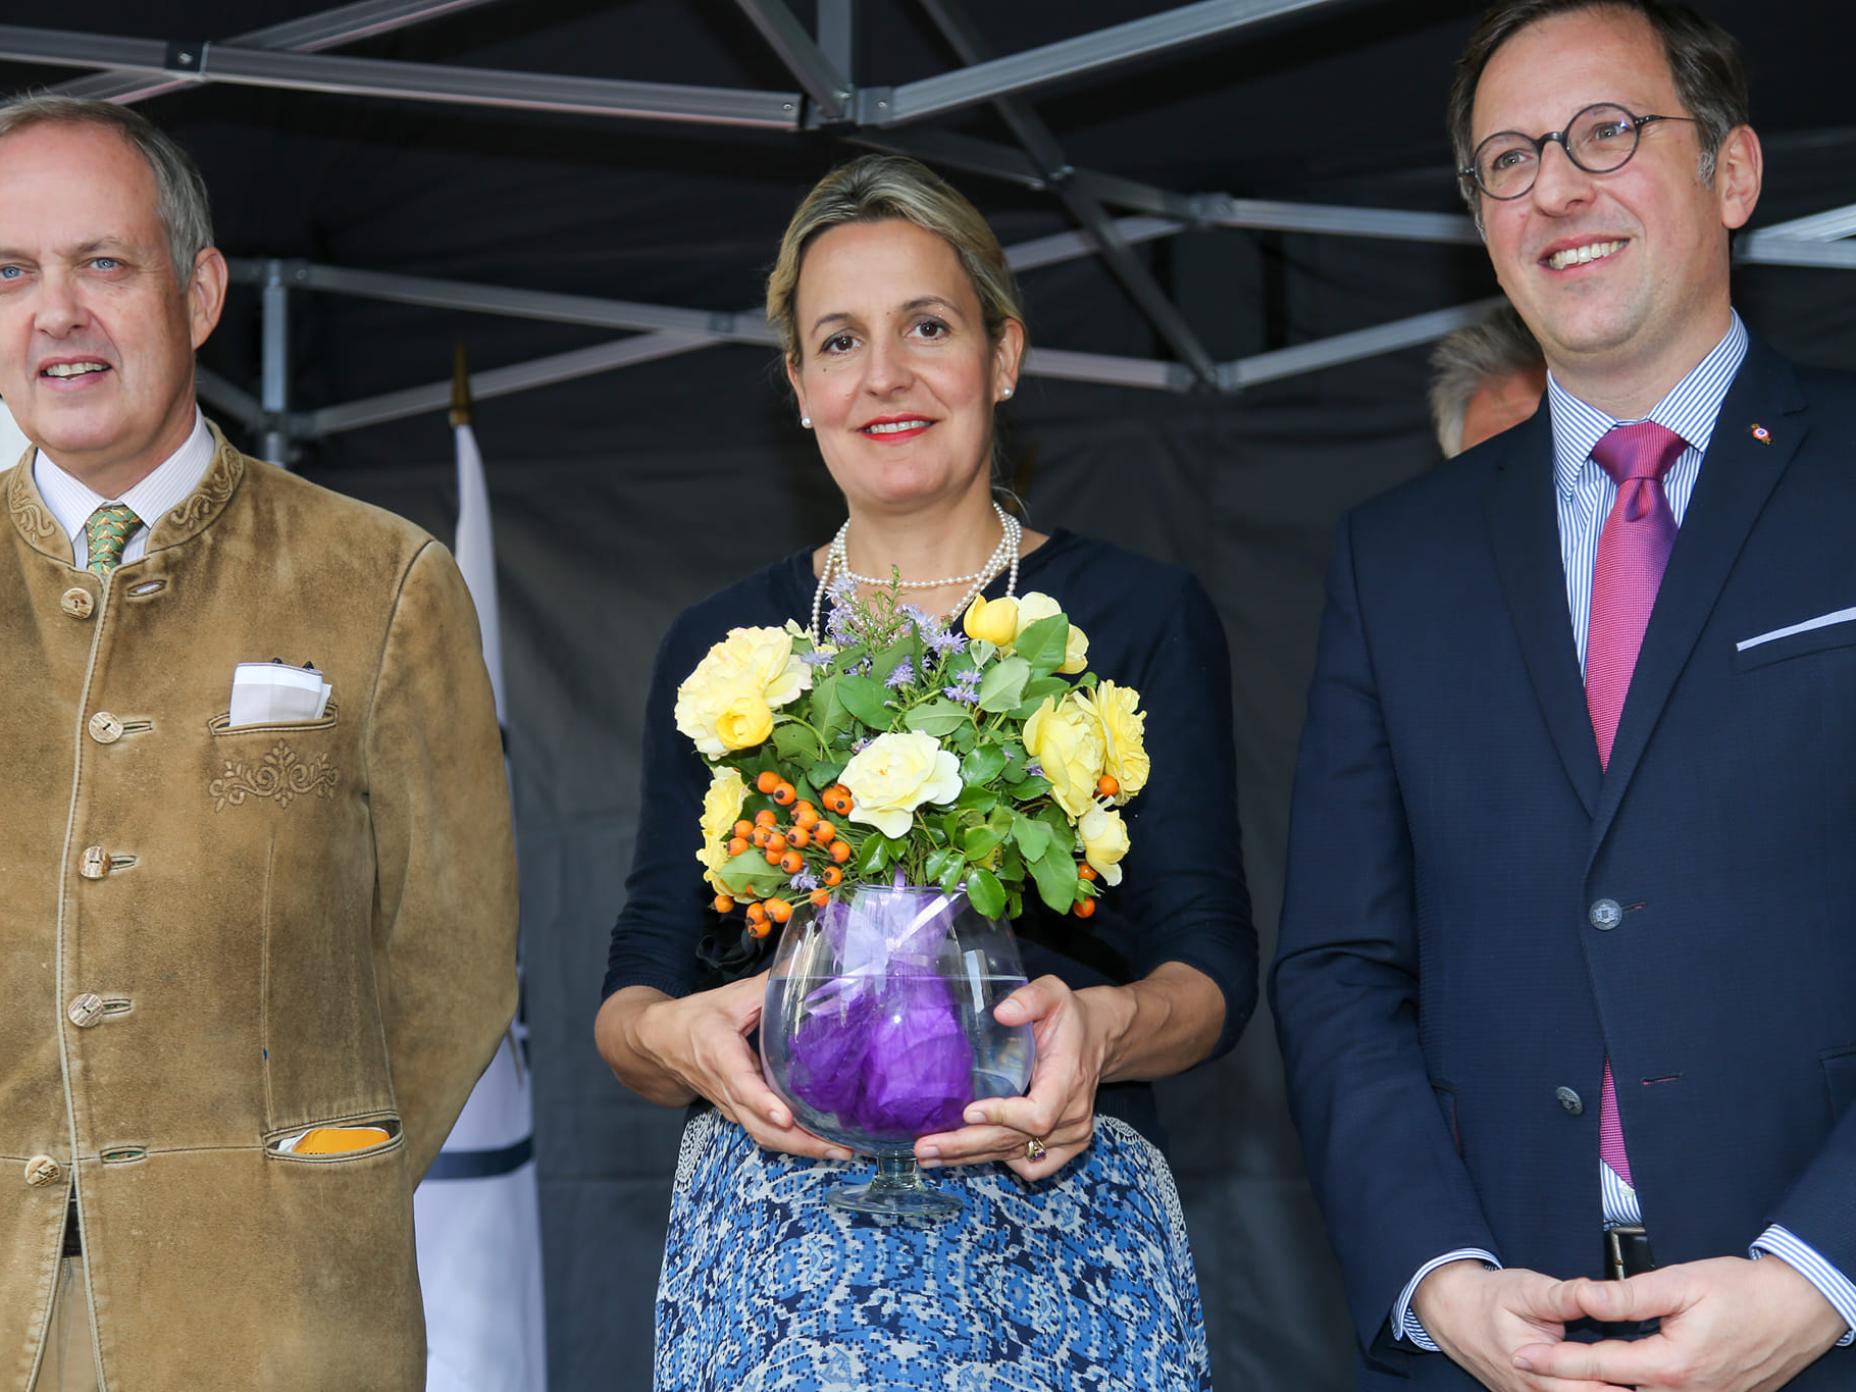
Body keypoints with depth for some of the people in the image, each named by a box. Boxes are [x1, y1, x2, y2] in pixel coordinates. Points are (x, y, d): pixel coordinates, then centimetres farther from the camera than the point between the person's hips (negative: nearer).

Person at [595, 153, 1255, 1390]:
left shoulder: (1141, 616, 3)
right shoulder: (720, 647, 10)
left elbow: (1211, 963, -1)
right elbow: (639, 987, 8)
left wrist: (1104, 1029, -22)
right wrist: (675, 1037, -15)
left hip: (1058, 1240, -1)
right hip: (770, 1238, 2)